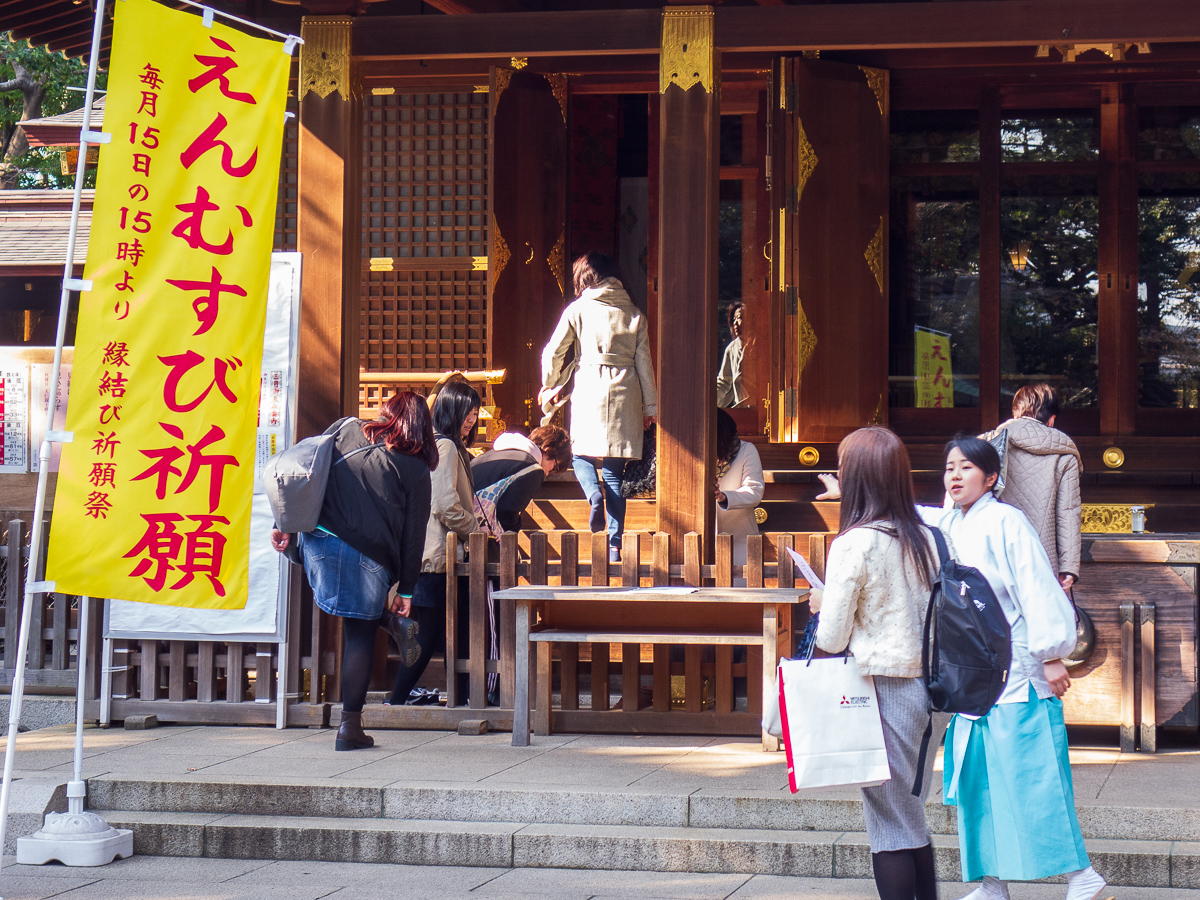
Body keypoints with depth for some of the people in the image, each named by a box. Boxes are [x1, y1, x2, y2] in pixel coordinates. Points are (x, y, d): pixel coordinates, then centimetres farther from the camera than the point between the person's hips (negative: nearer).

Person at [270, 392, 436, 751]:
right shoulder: (416, 469, 6)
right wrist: (406, 589, 10)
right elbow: (414, 533, 5)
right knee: (361, 634, 7)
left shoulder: (346, 429, 12)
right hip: (369, 559, -2)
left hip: (318, 543, 2)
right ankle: (350, 726, 5)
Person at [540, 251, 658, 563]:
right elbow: (644, 362, 9)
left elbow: (552, 353, 3)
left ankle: (594, 493, -18)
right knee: (614, 471, 5)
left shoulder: (578, 309, 2)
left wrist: (549, 386, 21)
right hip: (624, 394, 3)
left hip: (588, 388, -2)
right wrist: (650, 406, 13)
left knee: (581, 453, 15)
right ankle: (615, 546, 0)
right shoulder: (633, 313, 10)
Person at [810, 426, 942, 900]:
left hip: (883, 691, -6)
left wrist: (823, 604, 9)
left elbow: (832, 638, -11)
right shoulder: (926, 538, 4)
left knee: (890, 826, 1)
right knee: (913, 819, 17)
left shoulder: (853, 544, -13)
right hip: (930, 685, 6)